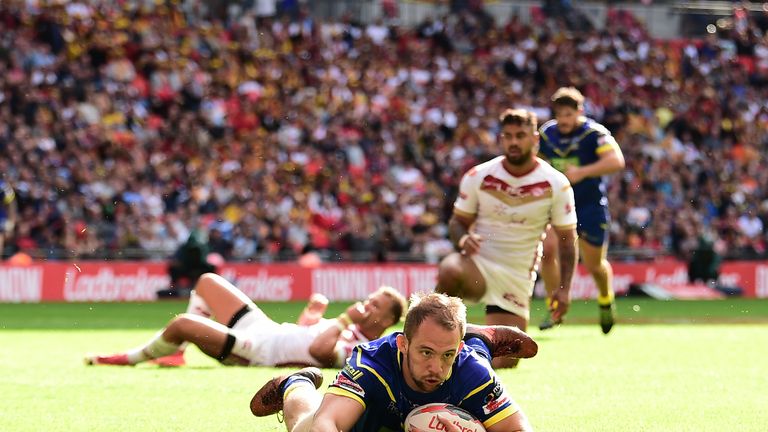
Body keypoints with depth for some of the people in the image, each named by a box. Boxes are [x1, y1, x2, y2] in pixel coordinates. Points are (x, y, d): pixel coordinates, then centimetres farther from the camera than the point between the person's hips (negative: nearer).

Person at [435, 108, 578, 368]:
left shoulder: (556, 185, -3)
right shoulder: (478, 177, -2)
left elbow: (567, 239, 4)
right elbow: (458, 221, 8)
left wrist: (564, 288, -6)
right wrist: (462, 239, -17)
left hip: (517, 278, 1)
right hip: (478, 264, -1)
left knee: (505, 363, -1)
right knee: (449, 272, -40)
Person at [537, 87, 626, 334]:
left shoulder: (594, 133, -15)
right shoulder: (546, 134, 1)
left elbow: (616, 161, -29)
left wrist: (582, 172, -35)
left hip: (590, 206, -3)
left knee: (594, 264, 6)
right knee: (547, 250, -18)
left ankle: (606, 302, 38)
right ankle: (554, 309, -5)